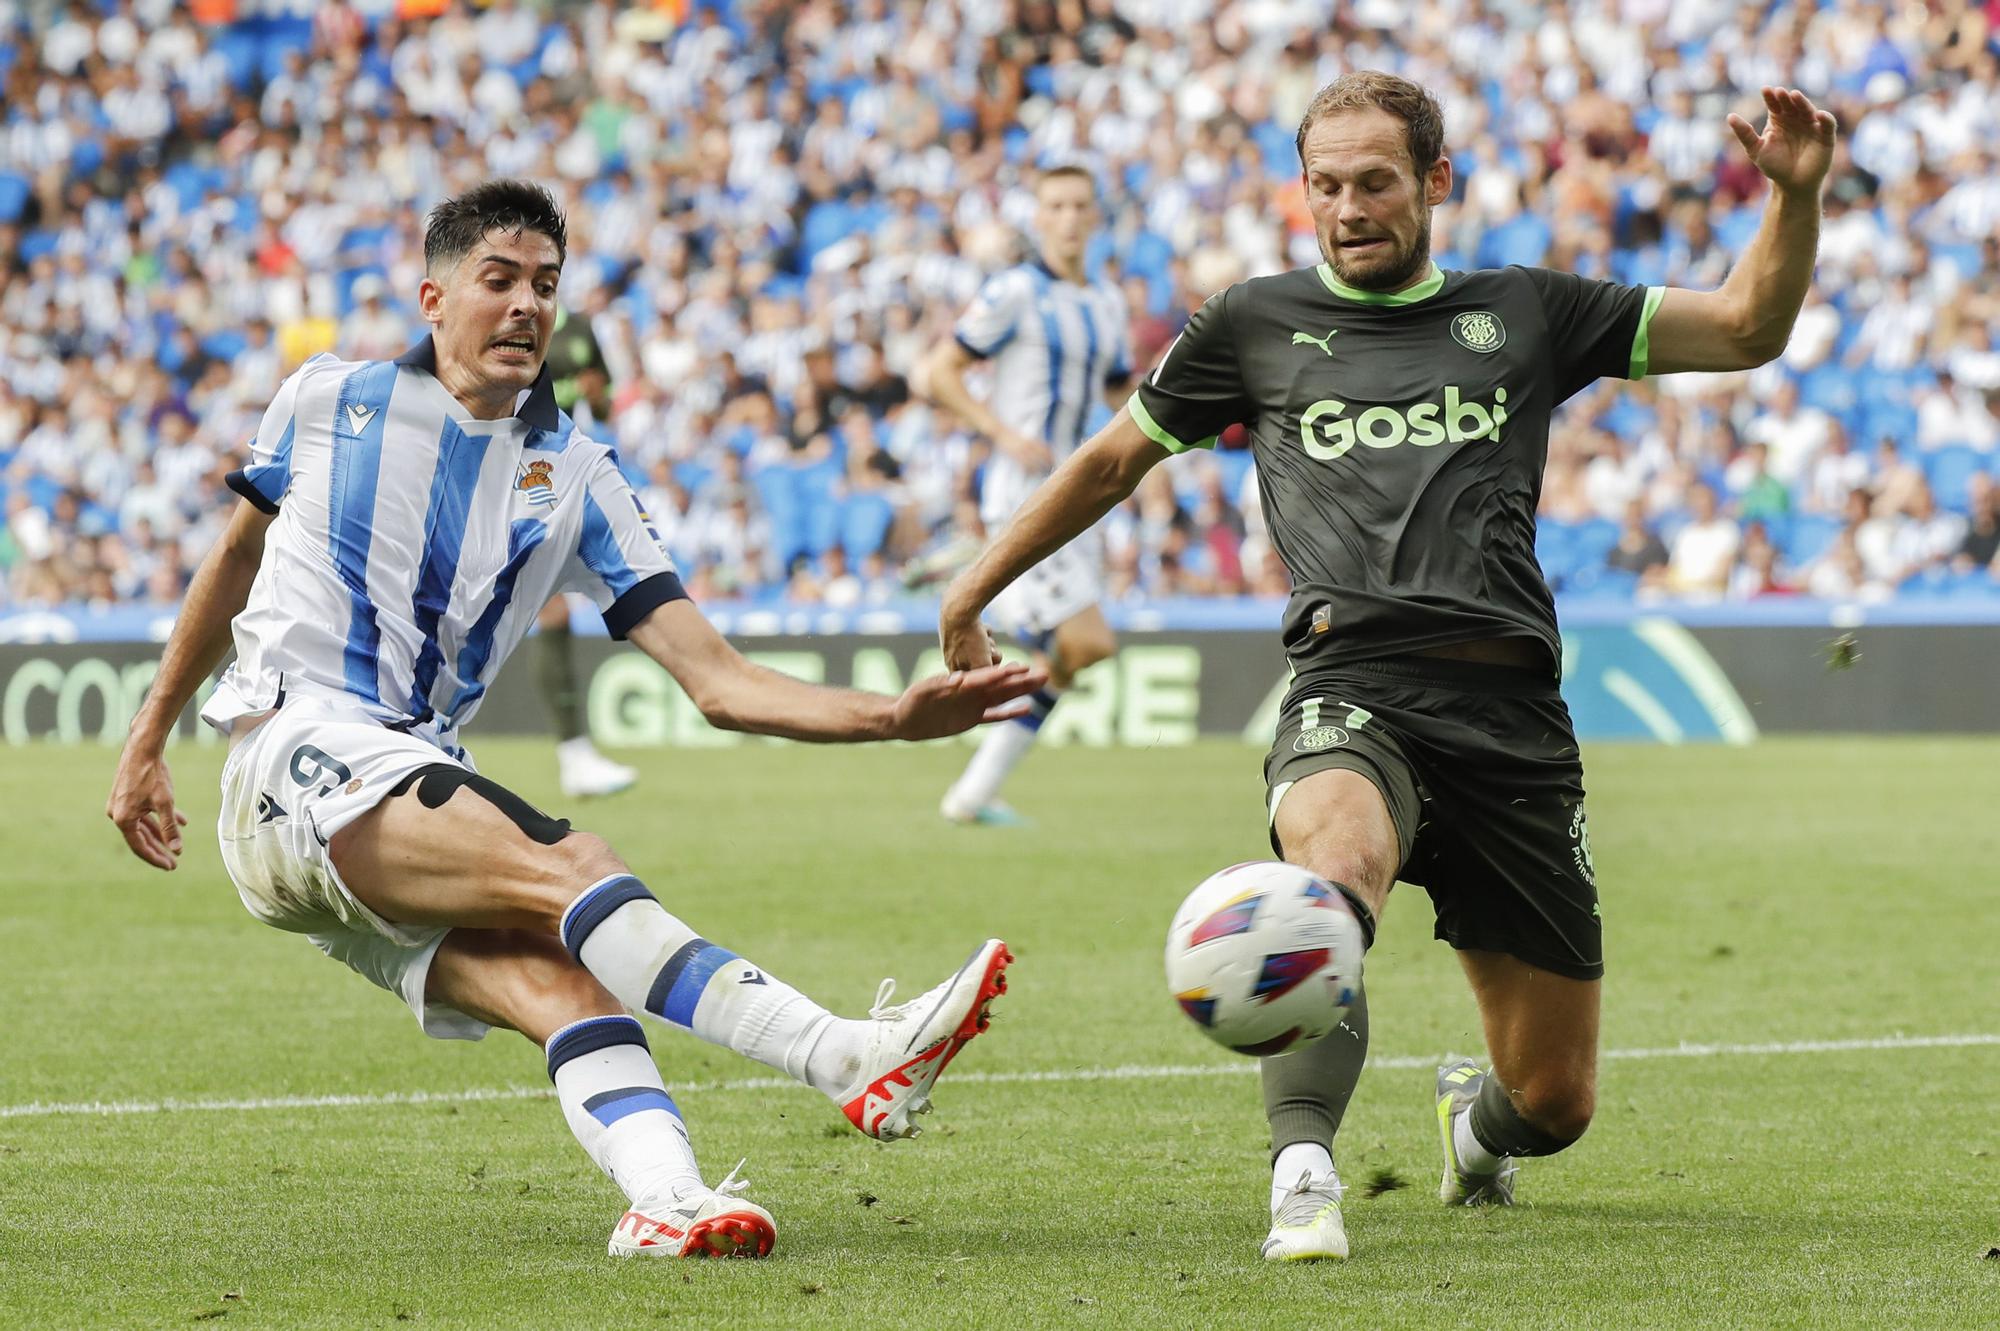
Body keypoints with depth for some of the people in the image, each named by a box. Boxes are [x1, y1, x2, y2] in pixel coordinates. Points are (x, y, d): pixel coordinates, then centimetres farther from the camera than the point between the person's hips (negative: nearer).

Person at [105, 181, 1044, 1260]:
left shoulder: (571, 476, 11)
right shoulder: (328, 399, 8)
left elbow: (719, 683, 5)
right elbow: (235, 559, 25)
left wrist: (893, 717, -9)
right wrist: (146, 741, 28)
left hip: (420, 782, 5)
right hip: (294, 746, -5)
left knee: (555, 977, -28)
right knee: (567, 869, -30)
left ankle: (667, 1203, -51)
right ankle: (851, 1057, -46)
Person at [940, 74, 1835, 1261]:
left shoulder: (1524, 313, 17)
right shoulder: (1258, 325, 16)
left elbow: (1746, 329, 17)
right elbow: (1113, 461, 28)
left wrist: (1797, 195, 1)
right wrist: (972, 591, 29)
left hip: (1512, 711, 2)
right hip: (1354, 689, -2)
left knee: (1557, 1102, 5)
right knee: (1339, 854, -41)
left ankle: (1476, 1115, 42)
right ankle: (1304, 1174, -45)